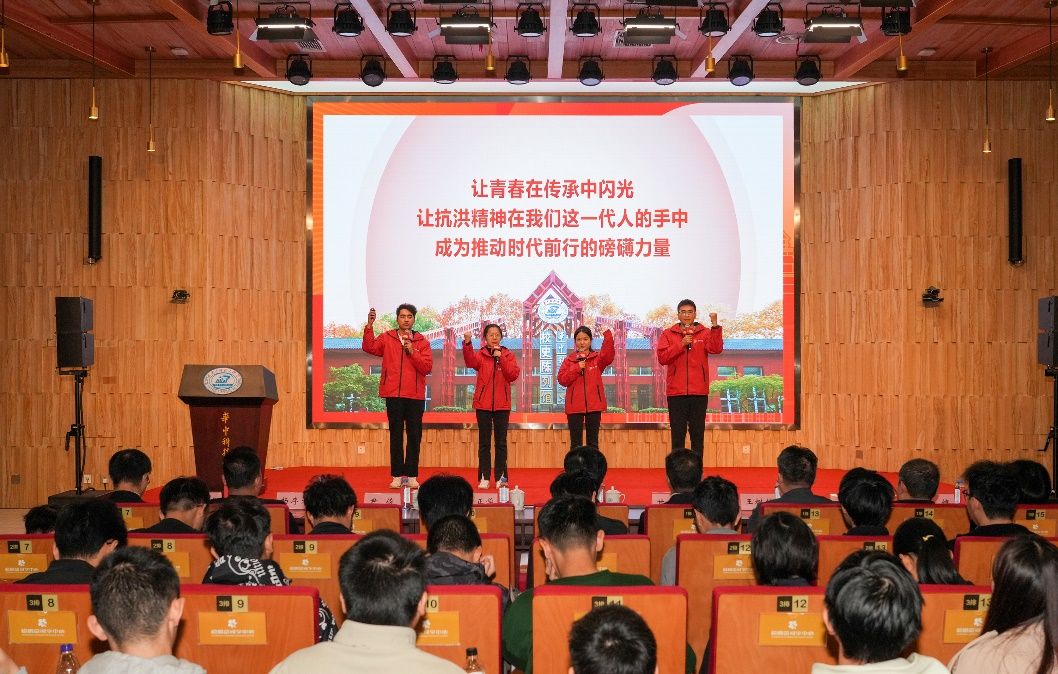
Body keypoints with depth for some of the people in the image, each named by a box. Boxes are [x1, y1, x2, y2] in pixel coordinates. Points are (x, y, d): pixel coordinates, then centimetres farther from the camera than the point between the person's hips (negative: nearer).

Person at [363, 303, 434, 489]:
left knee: (414, 436, 2)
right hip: (393, 394, 0)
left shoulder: (422, 342, 6)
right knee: (396, 435, 3)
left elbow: (427, 367, -4)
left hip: (415, 395, 0)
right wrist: (369, 325, -17)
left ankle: (411, 475, 9)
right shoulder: (387, 338, 8)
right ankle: (397, 475, 6)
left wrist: (412, 351, -14)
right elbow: (369, 348, -9)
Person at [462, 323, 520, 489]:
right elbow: (471, 362, -21)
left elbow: (513, 375, -10)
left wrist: (501, 358, -18)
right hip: (483, 404, 0)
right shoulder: (480, 354, 3)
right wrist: (467, 344, -38)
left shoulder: (508, 355, 6)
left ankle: (500, 477, 9)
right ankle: (484, 478, 5)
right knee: (484, 442, 2)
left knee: (501, 442, 4)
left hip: (502, 404, 0)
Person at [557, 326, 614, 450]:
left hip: (594, 404, 0)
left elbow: (608, 356, -19)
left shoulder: (597, 358, 4)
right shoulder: (569, 360, 6)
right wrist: (577, 368, -14)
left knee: (593, 441, 7)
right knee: (575, 442, 4)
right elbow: (562, 379, -3)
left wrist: (607, 335, -30)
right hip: (575, 406, 0)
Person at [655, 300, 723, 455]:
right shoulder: (668, 334, 7)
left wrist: (715, 326, -22)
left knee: (698, 434, 5)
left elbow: (716, 349, -13)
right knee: (677, 434, 2)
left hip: (699, 391, 0)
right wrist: (681, 344, -14)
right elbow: (662, 358, -6)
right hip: (676, 392, 0)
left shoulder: (705, 333, 7)